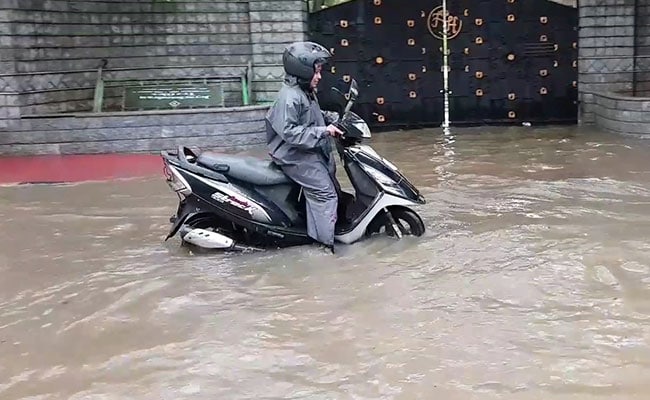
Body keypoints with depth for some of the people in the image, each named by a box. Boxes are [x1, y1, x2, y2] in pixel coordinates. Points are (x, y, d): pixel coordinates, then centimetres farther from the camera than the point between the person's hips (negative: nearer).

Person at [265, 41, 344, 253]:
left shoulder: (306, 92, 11)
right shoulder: (290, 98, -22)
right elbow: (289, 132, -29)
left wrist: (335, 118, 10)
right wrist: (323, 131, -28)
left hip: (313, 152, 11)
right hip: (297, 156, -11)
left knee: (332, 189, 15)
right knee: (324, 193, -14)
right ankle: (327, 241, -11)